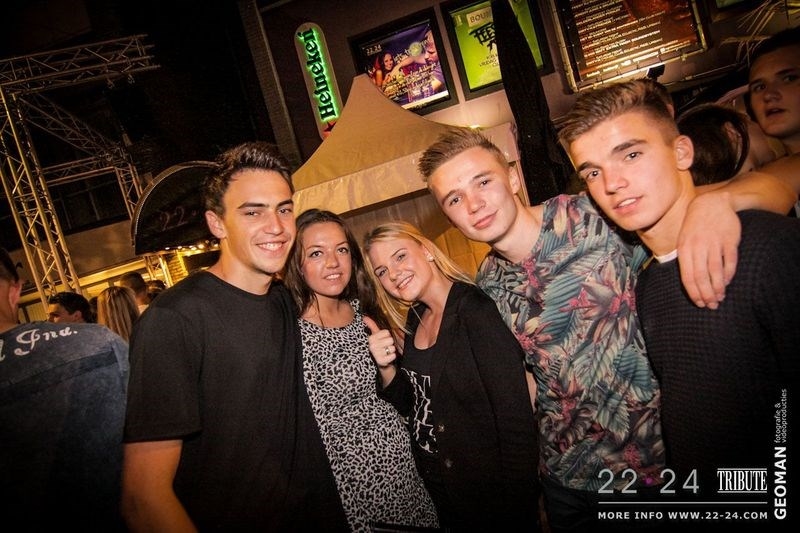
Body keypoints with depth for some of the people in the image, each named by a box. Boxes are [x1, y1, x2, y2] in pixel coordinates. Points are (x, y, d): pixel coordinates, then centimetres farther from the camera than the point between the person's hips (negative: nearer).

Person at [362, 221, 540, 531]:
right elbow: (413, 405, 7)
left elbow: (517, 422, -24)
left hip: (491, 494, -7)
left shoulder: (477, 311, -23)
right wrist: (386, 369, -11)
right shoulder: (416, 319, 0)